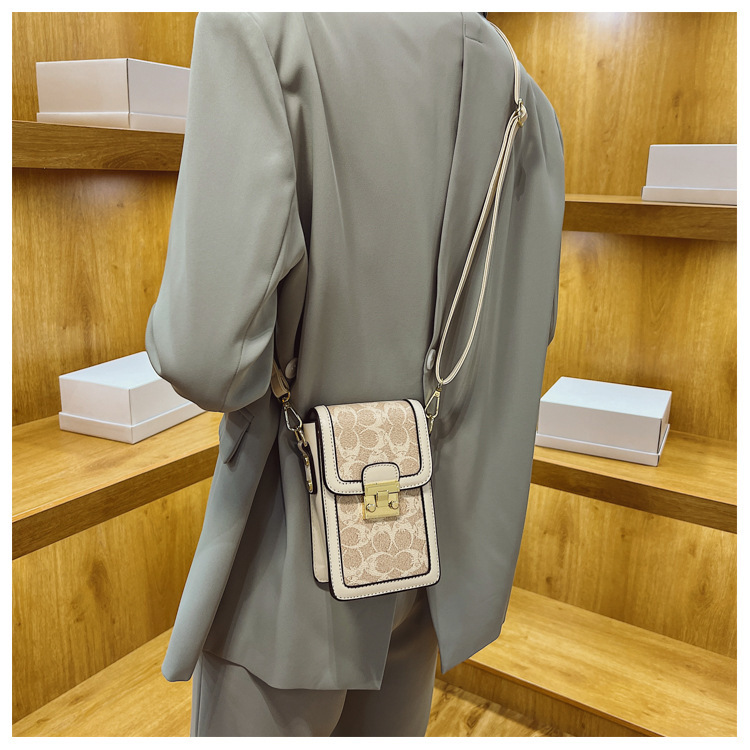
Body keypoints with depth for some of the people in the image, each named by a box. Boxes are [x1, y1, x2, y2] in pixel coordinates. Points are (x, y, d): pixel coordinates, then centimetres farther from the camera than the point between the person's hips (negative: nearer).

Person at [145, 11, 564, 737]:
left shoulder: (258, 26, -16)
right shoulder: (508, 77, 2)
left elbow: (208, 351, -26)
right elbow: (527, 325, 8)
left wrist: (176, 341, -3)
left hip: (295, 546, -5)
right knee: (390, 729, 23)